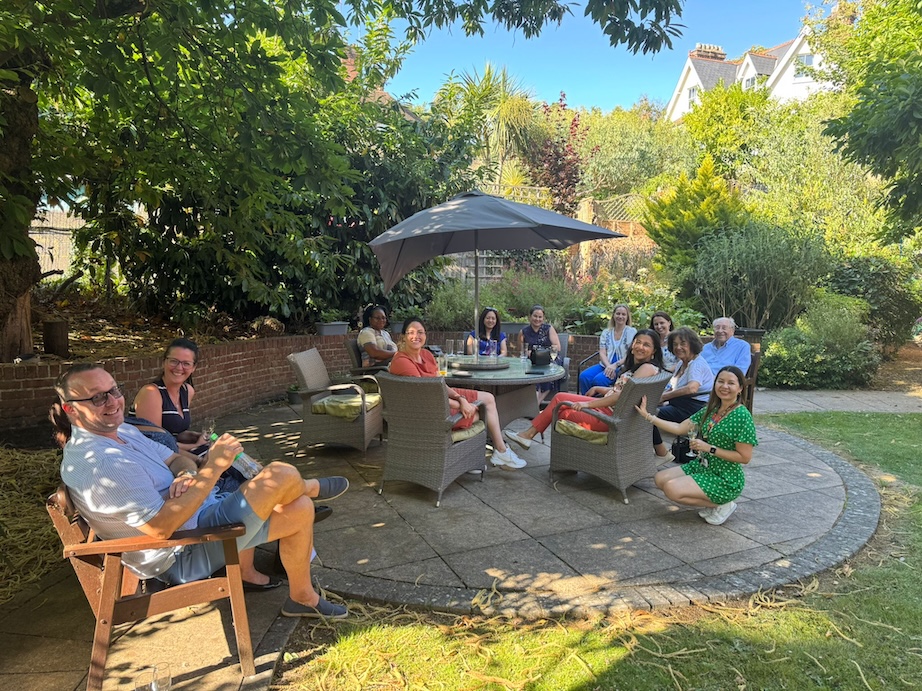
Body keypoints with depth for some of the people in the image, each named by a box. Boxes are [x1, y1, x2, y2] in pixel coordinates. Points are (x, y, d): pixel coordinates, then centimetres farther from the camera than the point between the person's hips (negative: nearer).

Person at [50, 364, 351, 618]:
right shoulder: (98, 463, -26)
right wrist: (213, 468, -29)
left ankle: (303, 597, 27)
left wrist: (187, 474, -12)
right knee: (282, 474, -21)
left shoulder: (122, 431, 7)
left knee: (300, 510, 6)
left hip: (200, 512, 10)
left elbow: (178, 458, 14)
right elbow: (161, 527, -31)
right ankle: (308, 487, 19)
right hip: (186, 554, -10)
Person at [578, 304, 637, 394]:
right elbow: (602, 353, 5)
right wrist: (608, 366, -15)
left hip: (622, 367, -4)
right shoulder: (606, 333, 15)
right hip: (606, 365, 4)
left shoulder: (632, 332, 4)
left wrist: (615, 365, -17)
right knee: (584, 376, -24)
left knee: (599, 379, -32)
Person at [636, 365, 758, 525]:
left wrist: (709, 448, -22)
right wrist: (647, 415, -1)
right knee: (660, 479, 2)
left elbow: (745, 457, -18)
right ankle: (711, 501, 10)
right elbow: (679, 428, 3)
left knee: (672, 489, -21)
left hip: (725, 480, -8)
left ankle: (721, 505, 0)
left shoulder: (741, 416, -18)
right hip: (702, 467, 8)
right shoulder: (711, 409, 3)